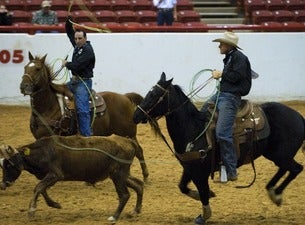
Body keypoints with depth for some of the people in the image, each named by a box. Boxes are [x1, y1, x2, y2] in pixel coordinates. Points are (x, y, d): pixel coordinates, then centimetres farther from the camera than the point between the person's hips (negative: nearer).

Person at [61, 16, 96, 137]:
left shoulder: (87, 50, -16)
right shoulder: (78, 46, 11)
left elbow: (77, 66, -23)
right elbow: (69, 32, 23)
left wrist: (66, 64, -5)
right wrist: (69, 20, 9)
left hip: (83, 82, -10)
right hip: (74, 81, 10)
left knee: (82, 110, -17)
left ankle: (86, 135, -21)